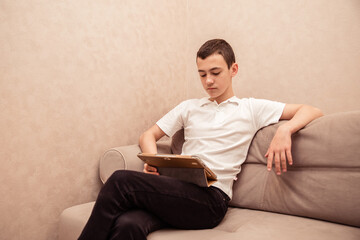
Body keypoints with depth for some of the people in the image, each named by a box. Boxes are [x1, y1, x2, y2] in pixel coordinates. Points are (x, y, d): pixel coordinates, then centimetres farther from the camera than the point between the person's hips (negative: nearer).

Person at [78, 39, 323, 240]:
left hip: (211, 198, -3)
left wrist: (284, 130, -12)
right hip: (178, 191, 3)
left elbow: (312, 111, 11)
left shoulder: (252, 108, 14)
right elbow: (148, 135, 24)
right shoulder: (189, 107, 25)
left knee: (121, 180, -26)